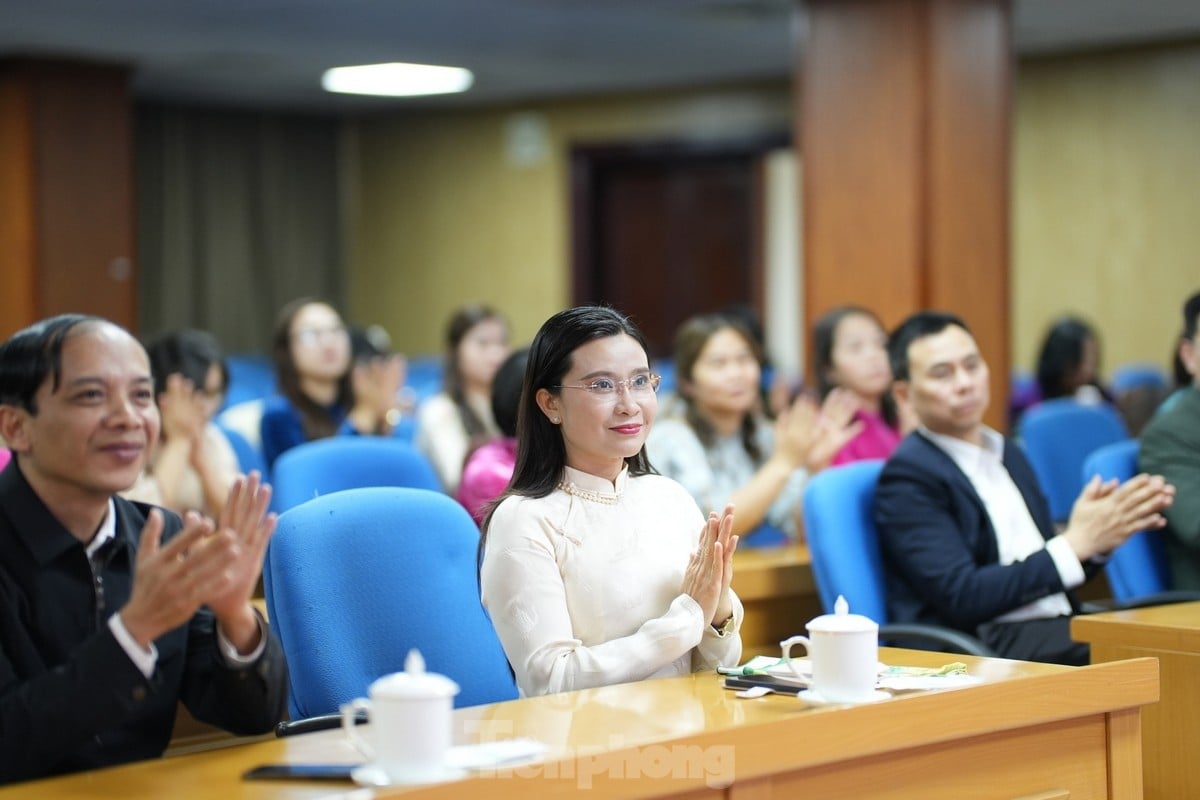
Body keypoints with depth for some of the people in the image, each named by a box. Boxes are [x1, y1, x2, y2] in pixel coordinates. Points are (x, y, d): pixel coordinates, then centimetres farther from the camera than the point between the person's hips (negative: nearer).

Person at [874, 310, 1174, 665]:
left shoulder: (1008, 455, 18)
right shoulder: (909, 476, -5)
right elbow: (962, 597, -15)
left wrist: (1097, 534, 0)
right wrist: (1077, 543, -13)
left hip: (1063, 632, 7)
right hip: (986, 650, -7)